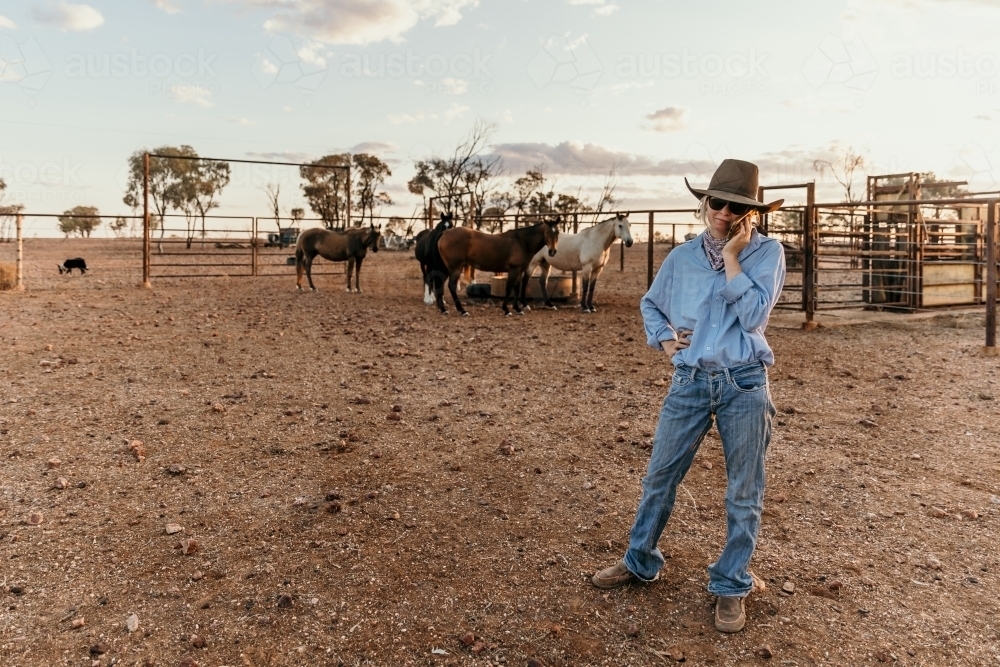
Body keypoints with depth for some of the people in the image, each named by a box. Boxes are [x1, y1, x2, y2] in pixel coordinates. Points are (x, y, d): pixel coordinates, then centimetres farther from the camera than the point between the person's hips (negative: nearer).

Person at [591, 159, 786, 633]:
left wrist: (731, 257, -14)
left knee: (744, 491, 8)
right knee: (659, 476, 10)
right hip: (690, 382, 3)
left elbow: (754, 315, -16)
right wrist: (663, 339, 3)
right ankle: (640, 563, 30)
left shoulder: (767, 253, -3)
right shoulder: (681, 257, 5)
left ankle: (731, 585, 25)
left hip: (744, 384, -2)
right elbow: (650, 304, 20)